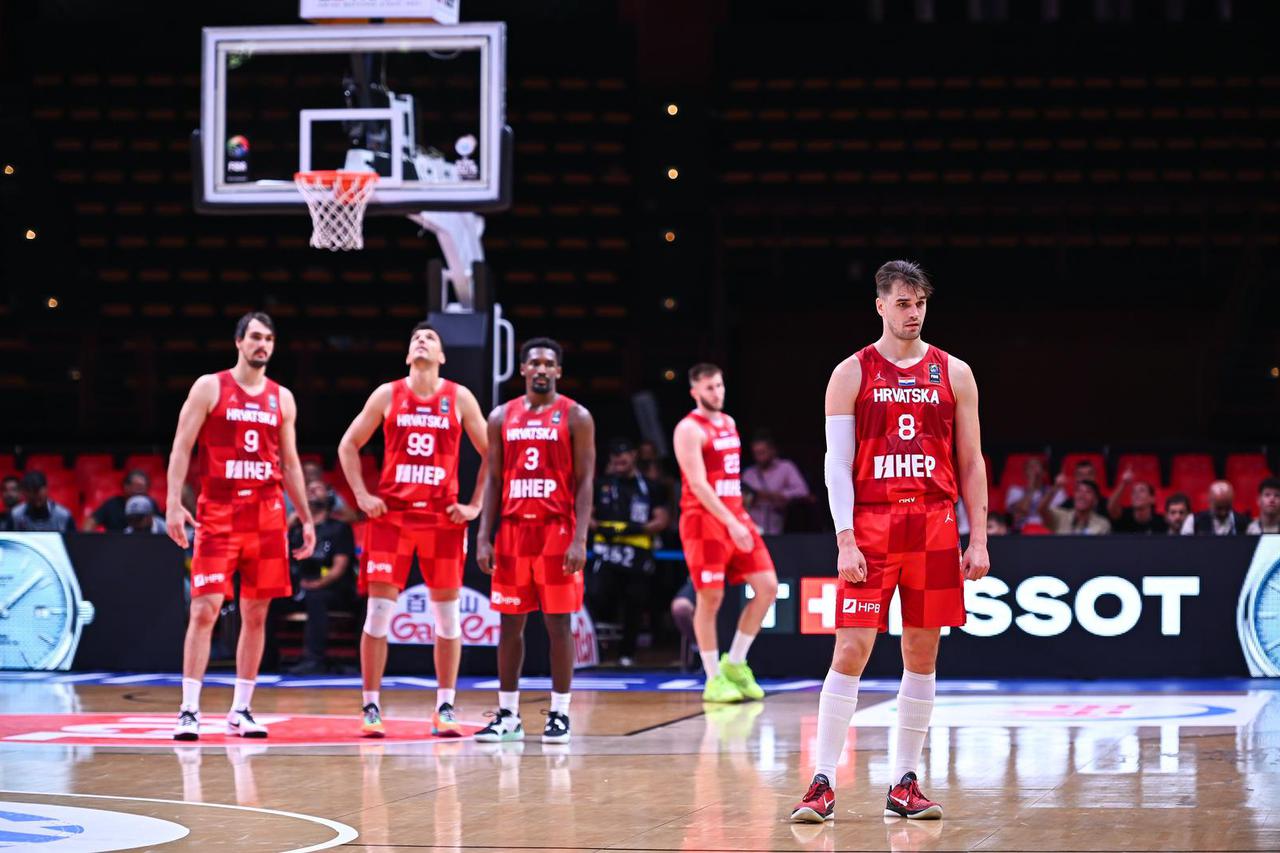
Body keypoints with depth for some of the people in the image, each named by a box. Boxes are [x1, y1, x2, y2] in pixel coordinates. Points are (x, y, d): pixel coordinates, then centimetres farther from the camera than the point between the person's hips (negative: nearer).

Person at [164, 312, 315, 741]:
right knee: (205, 609, -10)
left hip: (267, 515, 4)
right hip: (218, 513, -4)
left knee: (256, 615, 4)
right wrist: (174, 504, -12)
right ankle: (189, 710, -8)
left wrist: (306, 519, 14)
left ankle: (240, 711, 12)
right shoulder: (209, 387, 1)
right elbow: (181, 448, -2)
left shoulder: (282, 398, 12)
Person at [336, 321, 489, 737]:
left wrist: (475, 504, 1)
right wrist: (362, 495, 1)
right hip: (391, 515, -1)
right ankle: (371, 707, 1)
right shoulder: (387, 394, 4)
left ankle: (445, 708, 10)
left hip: (443, 517, 1)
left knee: (447, 616, 2)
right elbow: (349, 445, 11)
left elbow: (490, 453, 9)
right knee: (378, 612, -5)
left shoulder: (460, 398, 4)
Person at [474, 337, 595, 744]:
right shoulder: (502, 417, 10)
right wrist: (484, 537, 2)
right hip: (513, 531, 4)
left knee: (558, 622, -2)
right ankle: (507, 715, 11)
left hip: (557, 531, -4)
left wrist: (579, 539, -14)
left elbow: (585, 482, -5)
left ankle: (559, 714, 3)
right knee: (510, 623, 5)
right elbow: (494, 481, 11)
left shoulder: (575, 417, -1)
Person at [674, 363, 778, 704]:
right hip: (704, 519, -8)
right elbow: (697, 483, -18)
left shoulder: (729, 423, 17)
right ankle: (713, 679, 3)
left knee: (767, 587, 1)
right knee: (711, 598, -5)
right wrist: (730, 523, -24)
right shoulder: (690, 429, -9)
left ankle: (734, 664, 12)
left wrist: (740, 519, 18)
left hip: (736, 516, 8)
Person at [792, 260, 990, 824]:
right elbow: (837, 464, -2)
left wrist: (978, 539, 2)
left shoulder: (953, 374, 8)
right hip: (870, 528, -2)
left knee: (921, 655, 4)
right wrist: (845, 540, -11)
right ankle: (823, 785, -5)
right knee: (850, 650, -7)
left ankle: (904, 785, 12)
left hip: (934, 530, 2)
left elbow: (970, 462, 9)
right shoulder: (852, 374, 2)